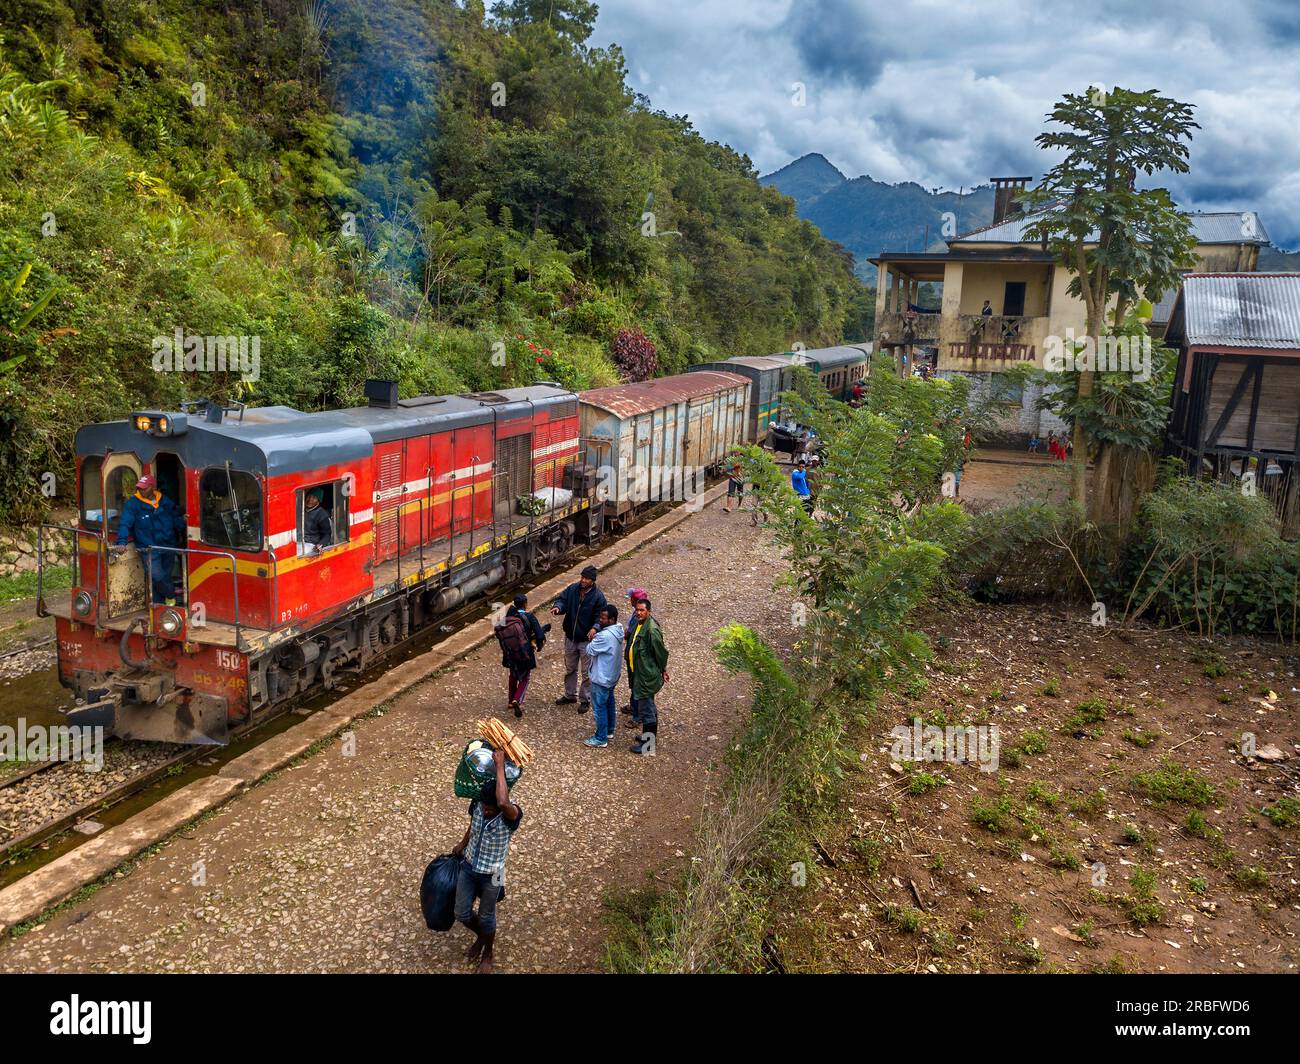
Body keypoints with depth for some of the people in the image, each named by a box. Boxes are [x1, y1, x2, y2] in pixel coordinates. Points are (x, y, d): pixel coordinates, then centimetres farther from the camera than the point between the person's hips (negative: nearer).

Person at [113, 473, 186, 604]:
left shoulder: (165, 502, 6)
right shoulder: (133, 504, -6)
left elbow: (176, 518, 13)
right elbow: (125, 524, -14)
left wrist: (182, 520, -11)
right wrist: (121, 542, -27)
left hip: (168, 546, 4)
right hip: (148, 548, -4)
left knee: (165, 576, 12)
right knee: (156, 576, -18)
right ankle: (170, 593, 10)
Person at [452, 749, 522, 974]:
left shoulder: (511, 815, -33)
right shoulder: (477, 805, -17)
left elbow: (503, 803, -60)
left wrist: (500, 765, -53)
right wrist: (462, 845, 27)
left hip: (491, 875, -4)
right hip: (468, 867, 4)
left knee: (486, 918, 16)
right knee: (462, 914, 16)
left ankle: (487, 954, 46)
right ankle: (481, 937, 49)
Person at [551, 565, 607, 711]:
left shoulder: (598, 596, -16)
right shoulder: (572, 589, -4)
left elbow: (600, 617, -14)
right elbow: (563, 600, -3)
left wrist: (595, 628, -34)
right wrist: (558, 607, -28)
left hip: (587, 640, -5)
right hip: (570, 637, 5)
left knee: (586, 673, 7)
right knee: (570, 669, 21)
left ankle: (585, 700, 21)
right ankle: (570, 695, 38)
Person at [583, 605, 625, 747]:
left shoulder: (605, 636, -31)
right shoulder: (618, 629, -3)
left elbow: (589, 651, -20)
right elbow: (599, 624, 12)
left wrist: (592, 639, -5)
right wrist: (595, 629, -6)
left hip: (602, 678, -9)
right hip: (612, 676, 9)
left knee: (599, 707, 4)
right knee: (609, 703, 23)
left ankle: (601, 738, 14)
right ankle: (609, 730, 38)